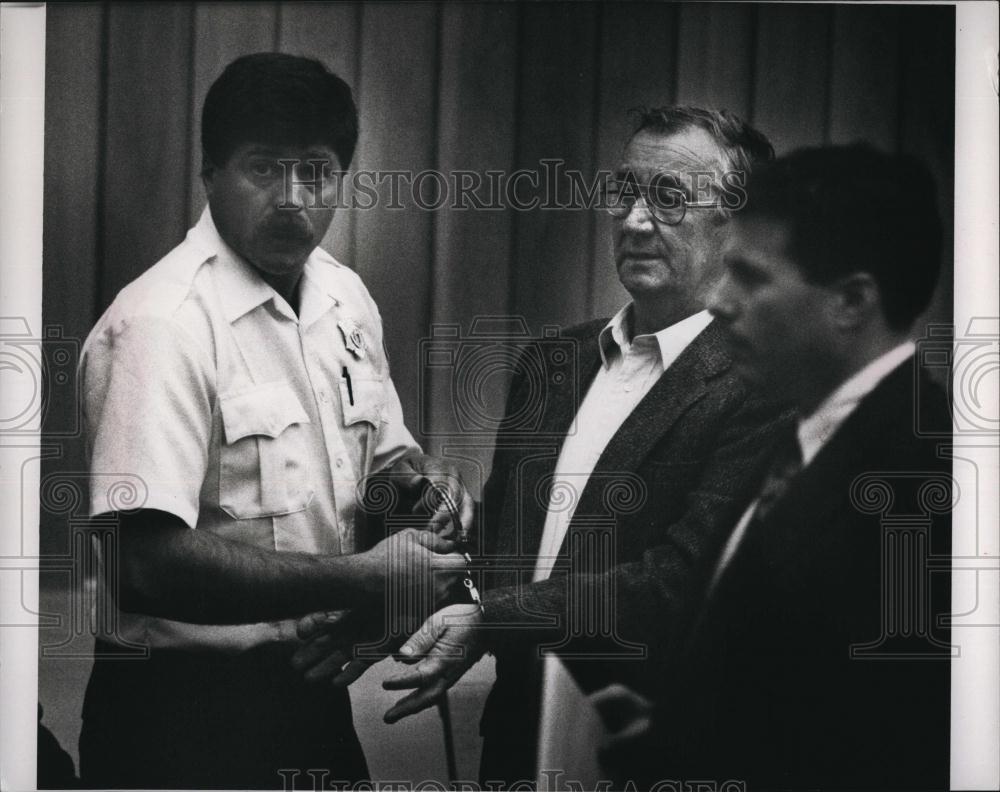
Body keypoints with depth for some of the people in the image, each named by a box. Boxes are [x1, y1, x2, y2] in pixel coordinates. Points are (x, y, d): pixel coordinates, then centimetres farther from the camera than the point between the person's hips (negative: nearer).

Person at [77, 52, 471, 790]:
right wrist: (366, 578, -23)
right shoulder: (161, 326, -20)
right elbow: (146, 566, -27)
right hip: (186, 714, -7)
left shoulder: (346, 296, 5)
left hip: (313, 693, 8)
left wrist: (420, 473, -4)